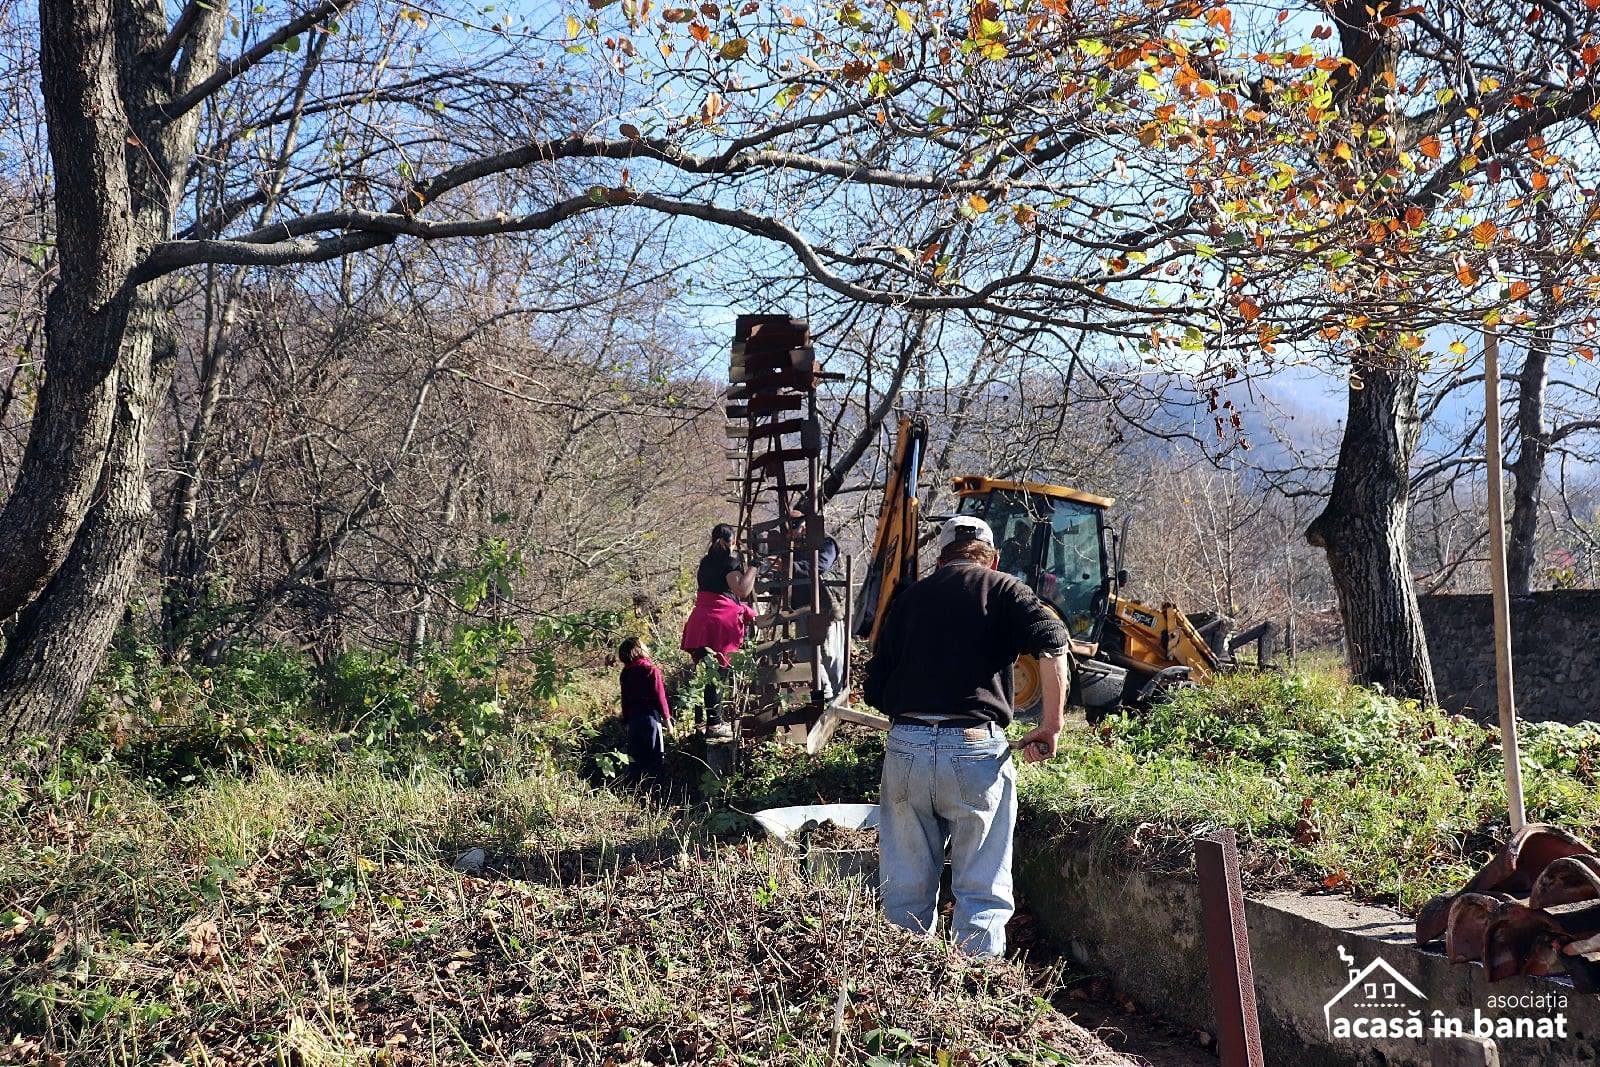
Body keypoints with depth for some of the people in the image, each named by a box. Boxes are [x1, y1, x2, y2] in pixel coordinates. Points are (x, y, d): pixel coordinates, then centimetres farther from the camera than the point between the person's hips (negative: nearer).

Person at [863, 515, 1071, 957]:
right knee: (982, 892, 7)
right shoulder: (1002, 589, 8)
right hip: (974, 750, -3)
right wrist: (1052, 724, -5)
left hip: (904, 749, 4)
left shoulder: (909, 598, 17)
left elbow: (874, 691, 15)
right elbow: (1051, 640, -12)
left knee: (905, 891, 15)